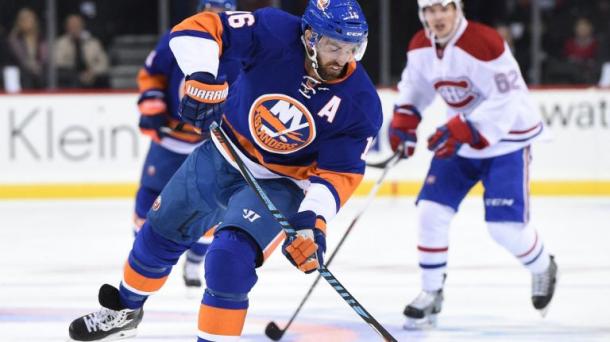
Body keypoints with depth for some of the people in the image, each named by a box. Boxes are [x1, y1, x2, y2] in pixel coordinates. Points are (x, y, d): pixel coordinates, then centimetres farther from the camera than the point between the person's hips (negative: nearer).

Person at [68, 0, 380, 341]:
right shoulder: (275, 33, -27)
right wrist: (203, 79, -42)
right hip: (221, 157, 3)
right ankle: (125, 310, 48)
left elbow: (340, 172, -20)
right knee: (161, 233, 20)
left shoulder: (360, 103, -25)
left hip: (277, 185, -3)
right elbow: (196, 30, -26)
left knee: (230, 260, -25)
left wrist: (314, 218, -35)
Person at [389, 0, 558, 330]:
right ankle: (431, 293, 9)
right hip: (458, 140, 6)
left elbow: (506, 100, -29)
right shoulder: (420, 47, -5)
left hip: (506, 138, -6)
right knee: (432, 210, -6)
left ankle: (542, 270, 22)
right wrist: (403, 119, -2)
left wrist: (461, 130, -35)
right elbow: (414, 84, 14)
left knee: (505, 225, -10)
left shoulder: (484, 44, -27)